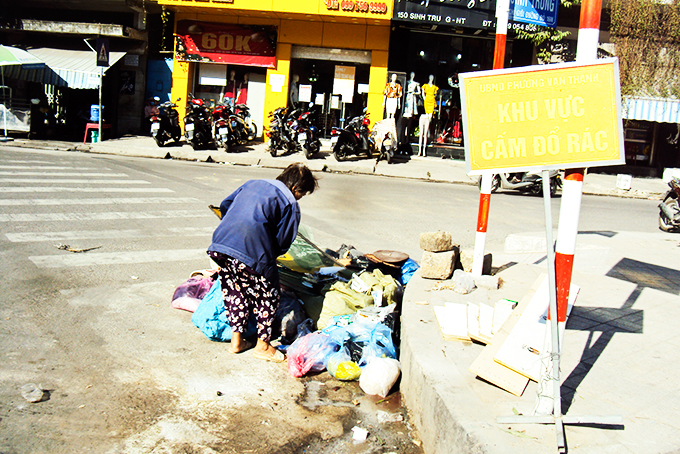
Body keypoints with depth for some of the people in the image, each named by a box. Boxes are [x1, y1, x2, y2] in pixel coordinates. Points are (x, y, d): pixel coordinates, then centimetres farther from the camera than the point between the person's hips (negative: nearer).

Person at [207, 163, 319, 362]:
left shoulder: (251, 184, 24)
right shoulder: (290, 204, 4)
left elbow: (224, 206, 29)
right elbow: (283, 242, 2)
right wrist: (270, 257, 19)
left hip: (219, 244, 7)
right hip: (251, 253, -6)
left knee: (234, 292, 23)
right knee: (267, 295, 13)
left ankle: (236, 340, 32)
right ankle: (263, 345, 22)